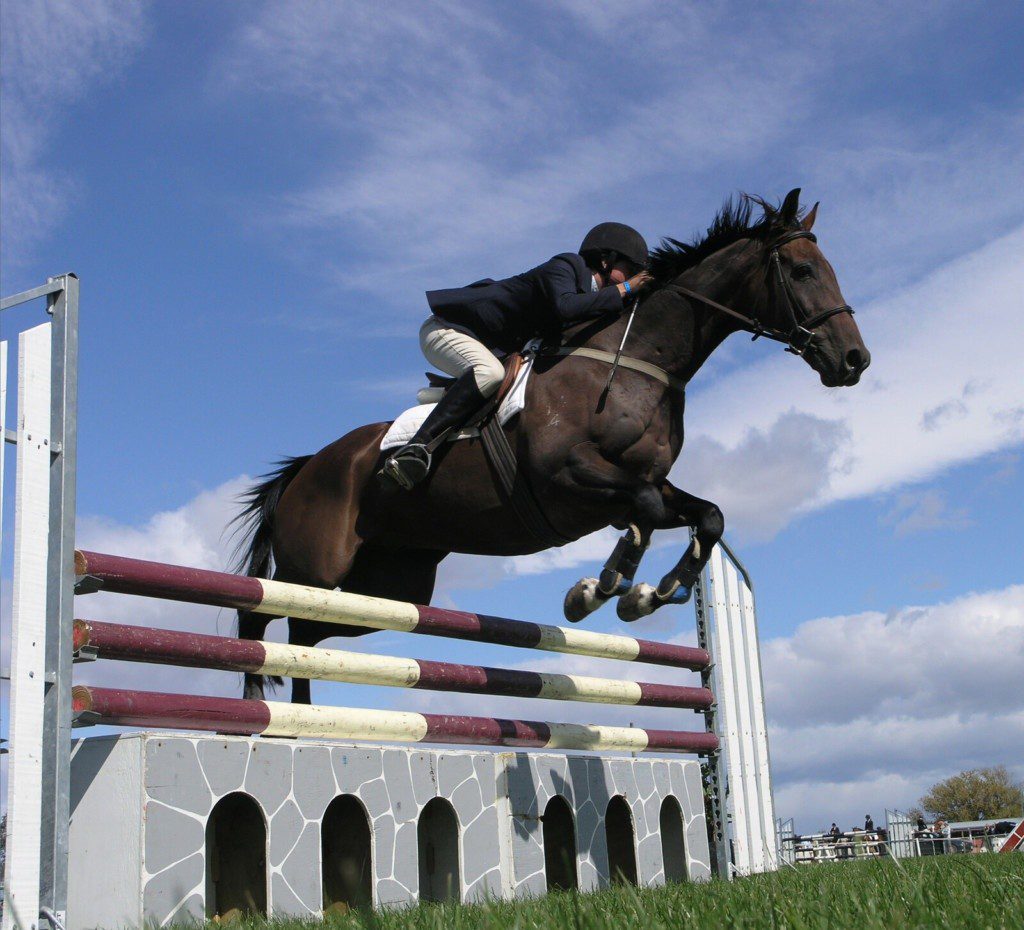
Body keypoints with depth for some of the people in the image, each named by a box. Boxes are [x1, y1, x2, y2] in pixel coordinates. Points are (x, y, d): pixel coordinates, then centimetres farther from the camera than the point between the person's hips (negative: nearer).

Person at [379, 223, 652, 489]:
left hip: (490, 347, 10)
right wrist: (622, 291, -28)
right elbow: (563, 308, -37)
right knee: (490, 372, -38)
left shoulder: (589, 297, 9)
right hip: (445, 330, -10)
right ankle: (416, 449, -41)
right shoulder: (564, 265, -17)